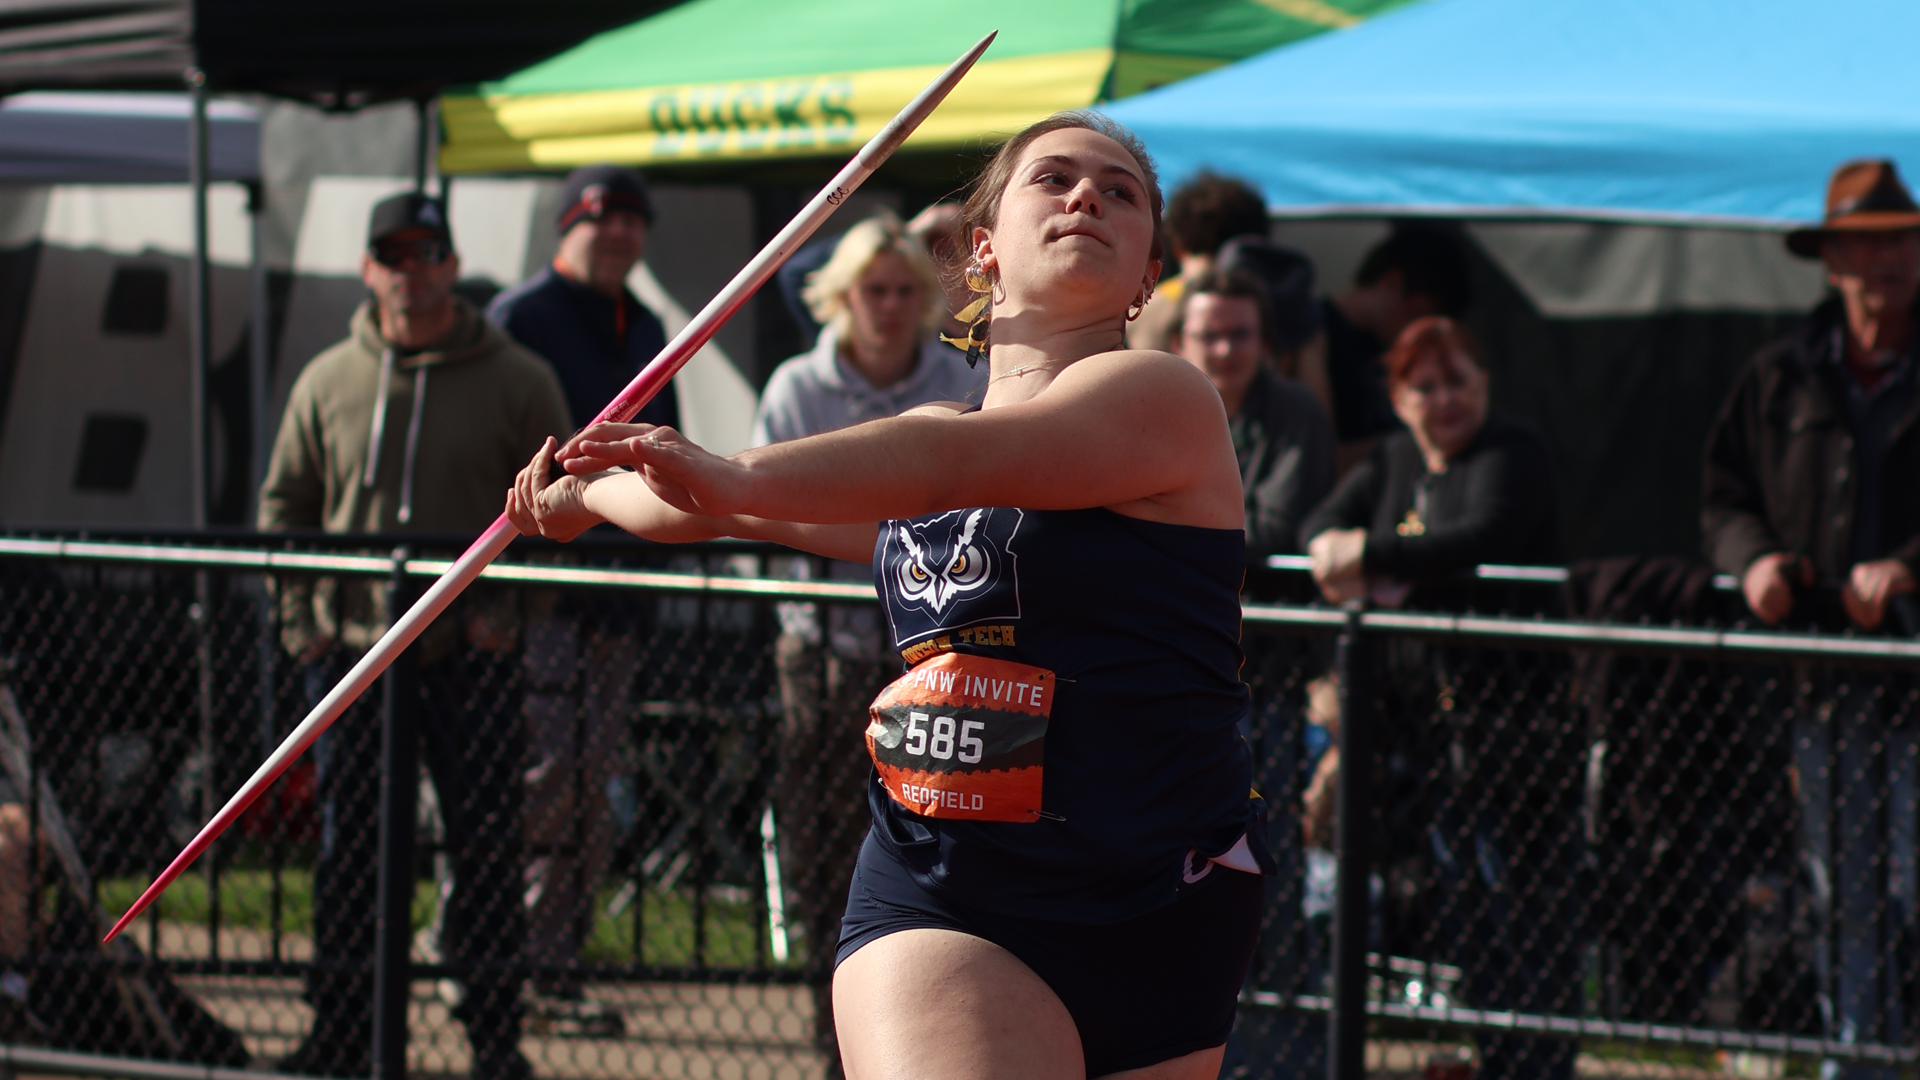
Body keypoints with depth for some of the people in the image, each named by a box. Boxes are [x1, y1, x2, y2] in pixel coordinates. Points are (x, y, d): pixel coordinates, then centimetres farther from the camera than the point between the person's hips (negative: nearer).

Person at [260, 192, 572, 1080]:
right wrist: (298, 613, 3)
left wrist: (510, 608, -7)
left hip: (470, 652, -2)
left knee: (486, 845, -1)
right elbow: (284, 503, 14)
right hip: (352, 651, 2)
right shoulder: (328, 382, 7)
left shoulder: (514, 381, 0)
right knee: (347, 848, 5)